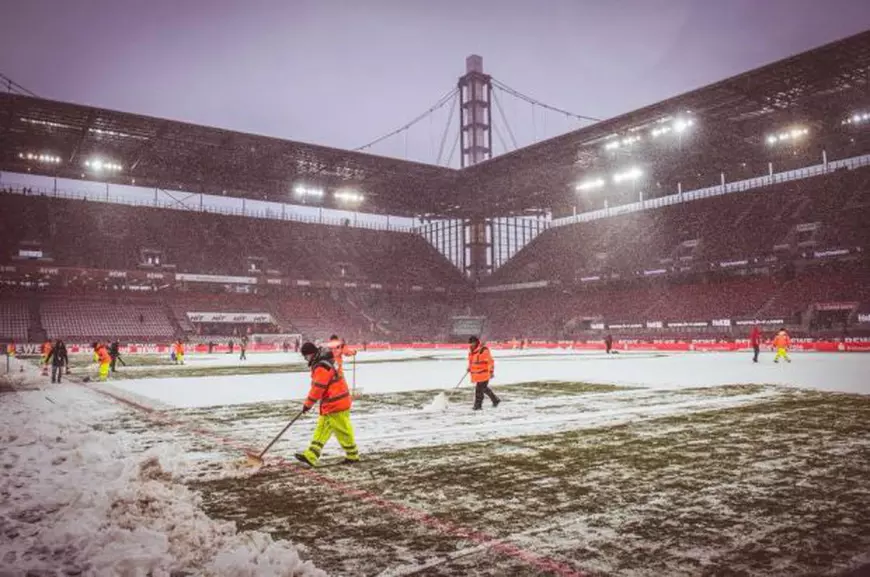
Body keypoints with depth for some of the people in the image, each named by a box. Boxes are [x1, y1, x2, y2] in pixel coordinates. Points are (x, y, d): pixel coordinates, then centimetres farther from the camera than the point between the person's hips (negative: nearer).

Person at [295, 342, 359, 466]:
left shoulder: (322, 367, -21)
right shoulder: (320, 365, 13)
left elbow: (318, 388, -22)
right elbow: (317, 387, 24)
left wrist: (308, 404, -14)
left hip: (336, 404, -11)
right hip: (330, 404, 11)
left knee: (343, 431, 1)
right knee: (322, 429, 8)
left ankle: (353, 455, 15)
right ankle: (311, 456, 9)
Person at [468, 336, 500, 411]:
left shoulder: (484, 350, -16)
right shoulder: (471, 351, 10)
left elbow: (490, 361, -15)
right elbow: (471, 360, 28)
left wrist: (491, 371, -15)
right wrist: (469, 368, 15)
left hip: (483, 374, -8)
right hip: (476, 374, 8)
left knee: (479, 389, -7)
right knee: (484, 388, 16)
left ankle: (478, 405, 2)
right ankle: (495, 400, 31)